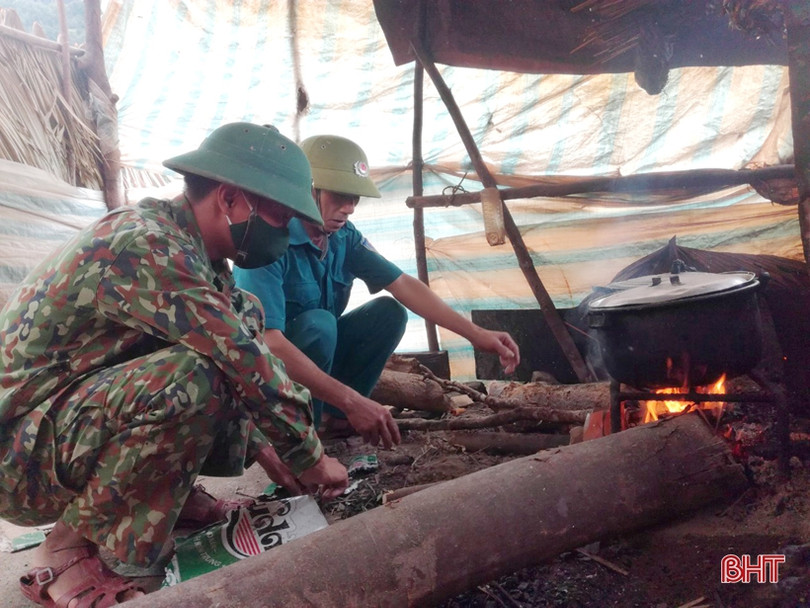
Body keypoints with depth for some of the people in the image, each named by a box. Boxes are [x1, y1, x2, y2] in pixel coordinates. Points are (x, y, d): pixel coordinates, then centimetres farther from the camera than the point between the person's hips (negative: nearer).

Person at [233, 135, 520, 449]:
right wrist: (351, 400, -43)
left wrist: (475, 333, -15)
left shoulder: (343, 237, -6)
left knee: (388, 313, -8)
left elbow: (403, 284, -7)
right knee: (318, 324, -32)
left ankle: (334, 415, -1)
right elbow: (267, 343, -39)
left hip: (316, 352, 7)